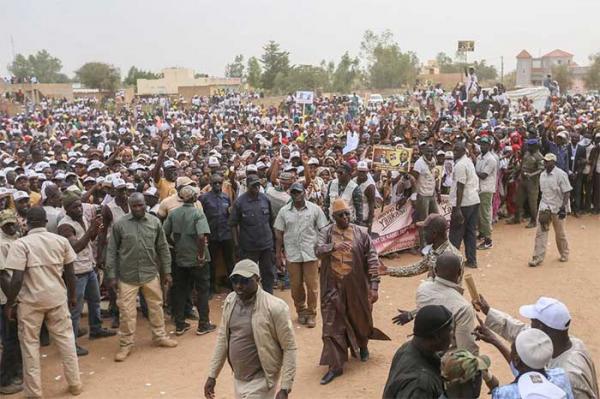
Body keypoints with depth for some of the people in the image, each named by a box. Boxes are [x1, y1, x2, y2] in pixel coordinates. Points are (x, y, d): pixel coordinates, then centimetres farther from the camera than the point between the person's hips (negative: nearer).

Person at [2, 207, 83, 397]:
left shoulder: (20, 244, -10)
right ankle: (75, 384, 23)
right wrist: (73, 295, 18)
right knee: (65, 339, 14)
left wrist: (9, 304, -5)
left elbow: (17, 279, -16)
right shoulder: (61, 241, 1)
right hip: (57, 297, 3)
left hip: (30, 301, -3)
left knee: (30, 343, 9)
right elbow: (70, 273, 6)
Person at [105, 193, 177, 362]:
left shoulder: (154, 222, 0)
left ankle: (160, 336, 32)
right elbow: (111, 251, -1)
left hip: (151, 274, 2)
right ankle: (125, 344, 19)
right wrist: (111, 275, -4)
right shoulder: (119, 224, -6)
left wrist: (167, 272, 5)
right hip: (128, 276, -2)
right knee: (127, 311, 4)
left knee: (156, 306, 14)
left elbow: (163, 248, 6)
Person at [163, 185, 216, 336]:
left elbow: (165, 234, 1)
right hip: (197, 259, -4)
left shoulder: (173, 213, -1)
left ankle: (179, 324, 21)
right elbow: (201, 236, -26)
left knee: (180, 291, 14)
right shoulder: (198, 213, -14)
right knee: (202, 290, 9)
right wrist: (201, 254, -15)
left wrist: (176, 245, 14)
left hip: (180, 258, 5)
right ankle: (203, 325, 15)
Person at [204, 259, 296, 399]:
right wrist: (212, 375, 9)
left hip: (260, 380, -6)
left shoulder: (275, 307, -21)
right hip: (238, 378, 6)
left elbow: (289, 348, -15)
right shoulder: (230, 301, -2)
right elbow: (223, 338, 9)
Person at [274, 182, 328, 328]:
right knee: (296, 286, 9)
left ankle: (311, 314, 16)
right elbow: (279, 234, 7)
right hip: (292, 254, 2)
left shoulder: (315, 209, -2)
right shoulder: (284, 211, 3)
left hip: (311, 254, -2)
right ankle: (301, 311, 27)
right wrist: (278, 255, 5)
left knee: (312, 285, 2)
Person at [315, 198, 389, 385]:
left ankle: (362, 346, 47)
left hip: (357, 287, 0)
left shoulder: (361, 233, -5)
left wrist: (374, 286, -13)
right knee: (332, 325, -2)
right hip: (333, 287, 0)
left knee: (360, 319, 18)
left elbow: (372, 260, -6)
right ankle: (335, 365, 5)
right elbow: (318, 250, -20)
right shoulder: (326, 233, -2)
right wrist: (333, 246, -40)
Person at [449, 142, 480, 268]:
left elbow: (460, 187, -20)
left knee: (456, 234, -1)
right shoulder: (469, 162, 14)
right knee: (471, 232, 12)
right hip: (474, 201, 9)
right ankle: (472, 261, 15)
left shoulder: (460, 165, -15)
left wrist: (457, 208, -21)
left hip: (463, 203, -9)